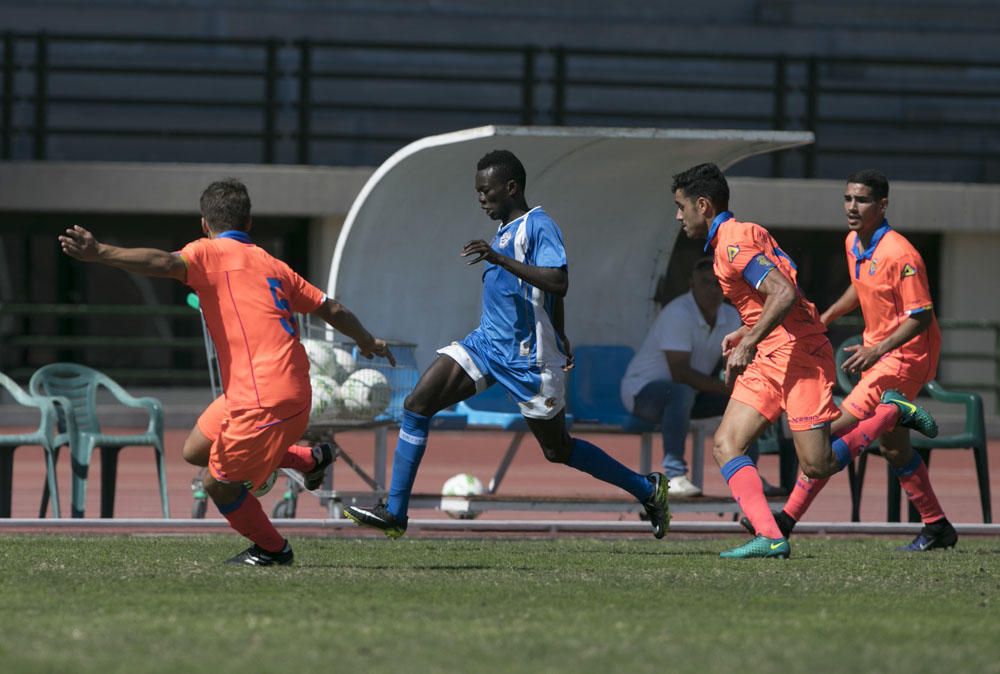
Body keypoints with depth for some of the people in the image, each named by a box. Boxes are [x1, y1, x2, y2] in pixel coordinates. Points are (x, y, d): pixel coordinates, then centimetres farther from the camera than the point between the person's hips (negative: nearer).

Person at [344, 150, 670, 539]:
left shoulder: (538, 226, -14)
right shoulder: (505, 232, 13)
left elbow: (557, 284, -30)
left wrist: (500, 259, -35)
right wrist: (558, 336, 35)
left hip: (528, 360, -8)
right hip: (487, 344, 8)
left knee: (558, 450, 3)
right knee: (417, 405, -7)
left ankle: (648, 489, 22)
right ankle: (394, 513, -6)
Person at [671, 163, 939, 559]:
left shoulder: (734, 242, -15)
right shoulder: (732, 239, 17)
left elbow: (784, 294, -26)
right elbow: (777, 297, 24)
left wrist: (748, 343, -26)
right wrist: (744, 333, 19)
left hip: (799, 354, -10)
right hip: (768, 360, 10)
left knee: (817, 466, -11)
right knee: (726, 447, -5)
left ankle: (892, 412, 10)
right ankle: (769, 537, -16)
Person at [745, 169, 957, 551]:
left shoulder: (899, 254, -22)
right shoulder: (853, 244, 5)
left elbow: (921, 316, -21)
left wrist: (877, 350, -30)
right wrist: (827, 317, 11)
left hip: (905, 355, -10)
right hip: (879, 351, 10)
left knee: (837, 430, -14)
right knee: (893, 447, 17)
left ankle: (787, 520, -13)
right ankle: (936, 528, 28)